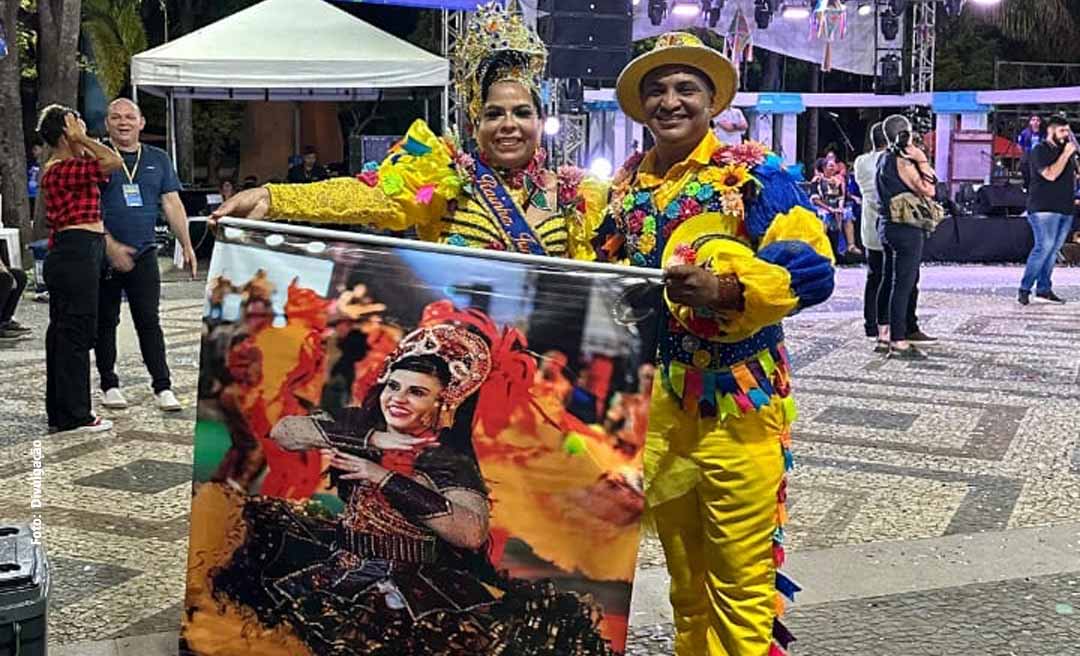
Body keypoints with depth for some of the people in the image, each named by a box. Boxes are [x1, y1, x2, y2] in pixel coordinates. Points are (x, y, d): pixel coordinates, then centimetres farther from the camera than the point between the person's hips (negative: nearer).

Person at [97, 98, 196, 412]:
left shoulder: (158, 159, 11)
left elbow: (172, 204, 11)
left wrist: (187, 246, 6)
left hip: (144, 254, 2)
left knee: (149, 321, 0)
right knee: (106, 322, 8)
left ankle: (162, 386, 3)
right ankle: (109, 384, 19)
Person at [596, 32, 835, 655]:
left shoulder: (755, 172, -6)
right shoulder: (627, 183, 11)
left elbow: (812, 270, -14)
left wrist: (725, 290, -27)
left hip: (734, 401, -5)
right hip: (653, 400, 6)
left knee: (741, 580, -1)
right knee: (684, 574, 18)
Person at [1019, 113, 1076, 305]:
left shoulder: (1067, 150, 19)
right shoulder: (1040, 151, -5)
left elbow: (1073, 176, 32)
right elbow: (1051, 175, -19)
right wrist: (1066, 154, -15)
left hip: (1065, 209, 8)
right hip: (1044, 208, -8)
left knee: (1053, 250, 6)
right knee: (1044, 247, -15)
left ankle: (1044, 289, 10)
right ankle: (1024, 289, -12)